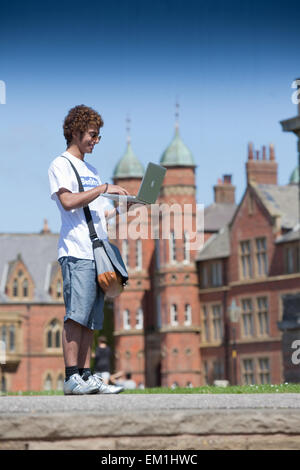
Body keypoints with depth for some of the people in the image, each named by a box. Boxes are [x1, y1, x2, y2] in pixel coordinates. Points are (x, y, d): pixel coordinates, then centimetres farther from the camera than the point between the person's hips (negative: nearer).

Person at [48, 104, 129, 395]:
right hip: (76, 253, -8)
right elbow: (68, 201, -15)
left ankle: (86, 376, 4)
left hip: (97, 252, 8)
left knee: (91, 318, 4)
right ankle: (72, 377, -15)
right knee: (76, 315, -13)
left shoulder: (91, 171, 26)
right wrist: (104, 188, -12)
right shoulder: (60, 165, 2)